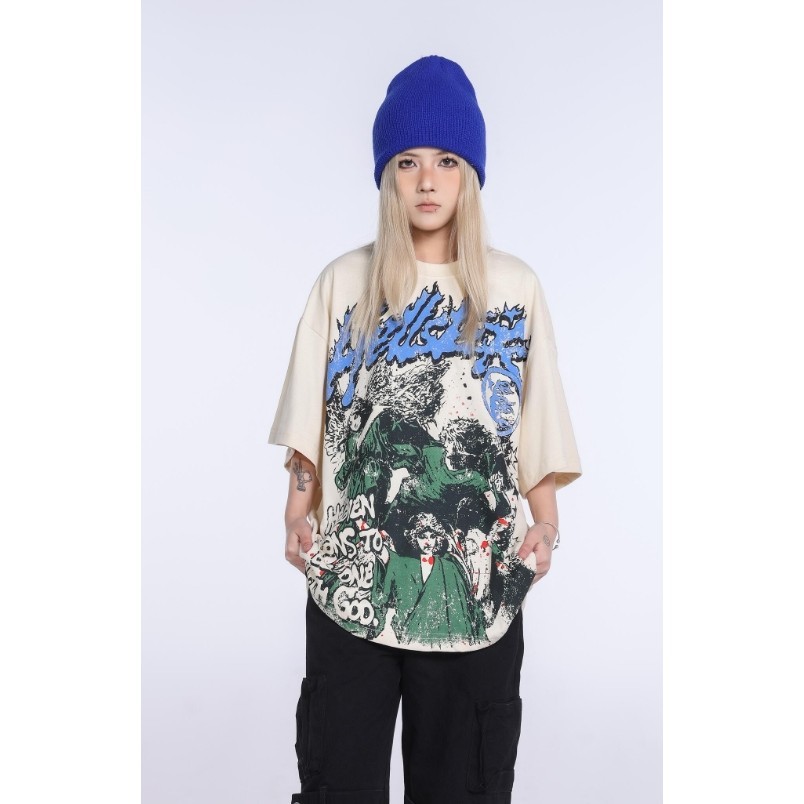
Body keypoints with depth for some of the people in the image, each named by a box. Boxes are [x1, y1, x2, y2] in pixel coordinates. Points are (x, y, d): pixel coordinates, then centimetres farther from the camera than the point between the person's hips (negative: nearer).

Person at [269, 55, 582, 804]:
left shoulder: (514, 286, 4)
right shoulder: (343, 282, 5)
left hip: (477, 575, 0)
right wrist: (297, 509, -2)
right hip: (353, 569, 0)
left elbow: (537, 424, 4)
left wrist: (544, 524, -4)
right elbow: (312, 419, 6)